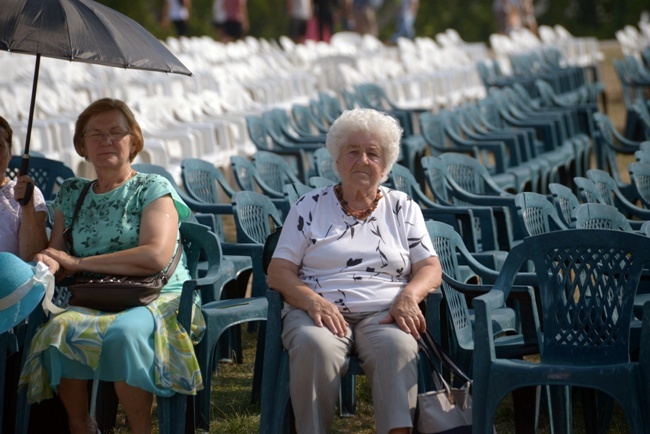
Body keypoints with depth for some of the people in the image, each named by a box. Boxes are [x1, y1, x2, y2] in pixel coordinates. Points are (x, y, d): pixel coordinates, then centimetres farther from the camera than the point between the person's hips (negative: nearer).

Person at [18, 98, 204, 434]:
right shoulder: (72, 194, 19)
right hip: (91, 303, 4)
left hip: (157, 298, -4)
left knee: (123, 331, -38)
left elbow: (156, 256, -13)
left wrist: (78, 263, -10)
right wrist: (47, 265, -12)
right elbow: (54, 256, 16)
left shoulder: (153, 189, 4)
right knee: (59, 329, -30)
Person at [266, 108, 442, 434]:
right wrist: (313, 301, -15)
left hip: (383, 314, 1)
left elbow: (430, 268, 11)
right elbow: (278, 271, 6)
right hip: (322, 312, -1)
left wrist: (408, 295, -13)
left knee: (397, 345, -36)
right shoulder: (309, 208, 14)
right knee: (314, 345, -37)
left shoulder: (404, 209, 18)